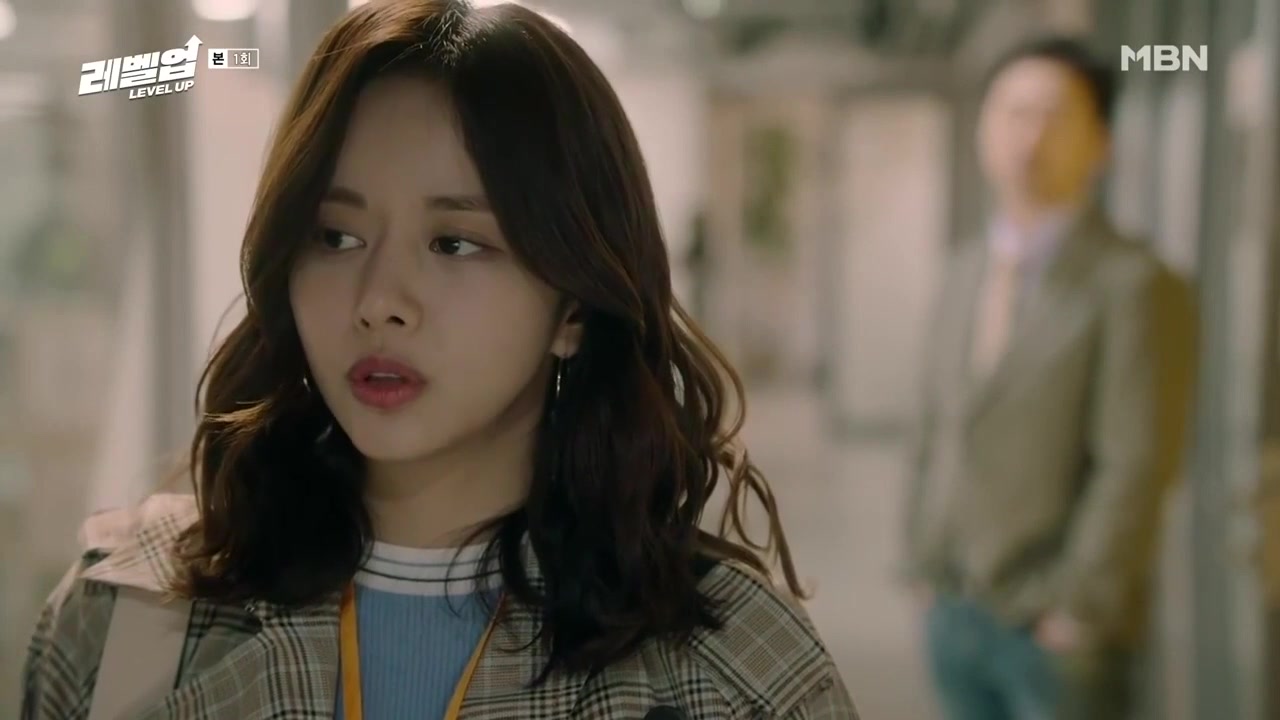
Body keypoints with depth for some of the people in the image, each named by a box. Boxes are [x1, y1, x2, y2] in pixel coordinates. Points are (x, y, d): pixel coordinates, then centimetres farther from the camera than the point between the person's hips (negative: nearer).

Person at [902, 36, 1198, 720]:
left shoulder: (1136, 285, -11)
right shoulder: (966, 273, 11)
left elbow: (1136, 468, -14)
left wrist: (1079, 616, -14)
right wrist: (924, 565, 10)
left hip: (1057, 637, -6)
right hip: (956, 615, 6)